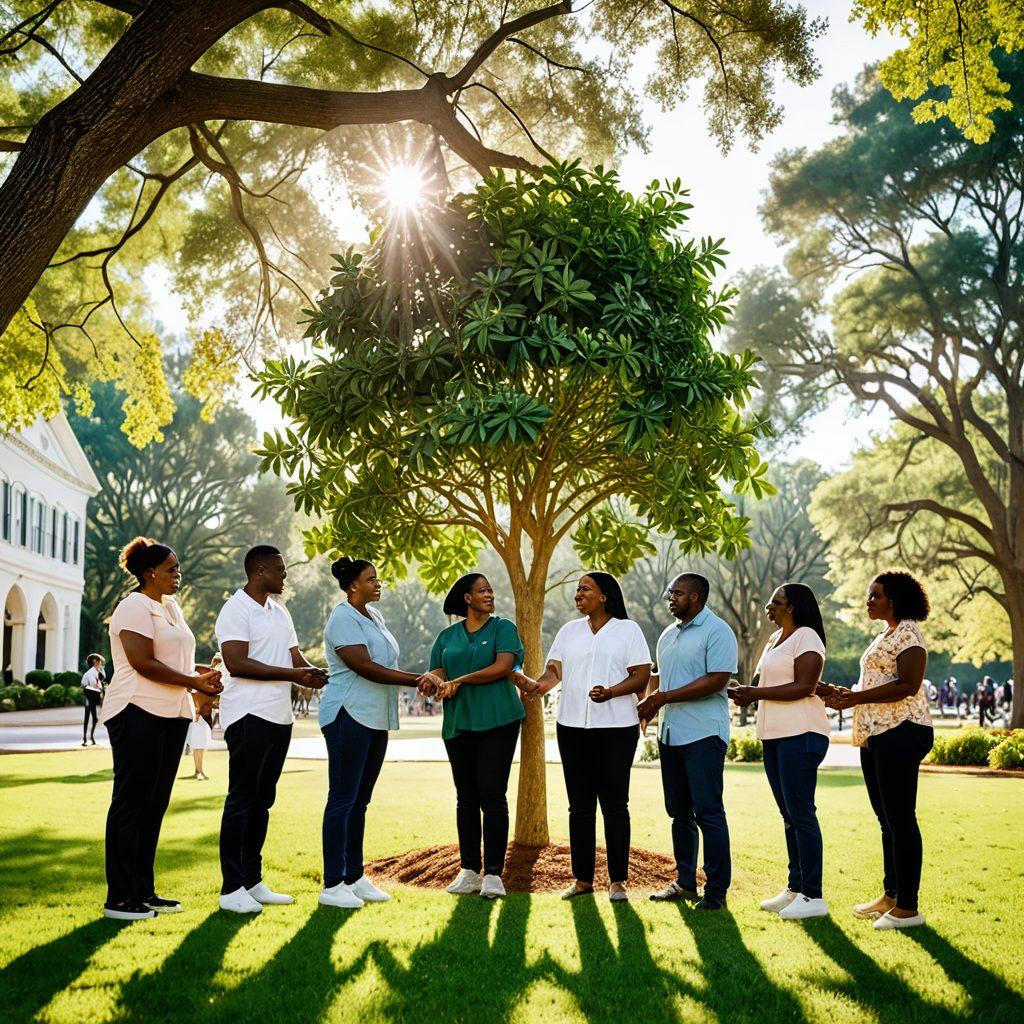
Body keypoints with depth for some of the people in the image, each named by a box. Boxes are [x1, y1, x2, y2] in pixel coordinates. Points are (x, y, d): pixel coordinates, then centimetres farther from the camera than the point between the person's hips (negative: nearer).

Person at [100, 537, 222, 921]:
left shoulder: (170, 606, 19)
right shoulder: (135, 607, -10)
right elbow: (143, 663, -19)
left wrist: (202, 672, 4)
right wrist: (194, 681, -15)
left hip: (172, 716, 9)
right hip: (138, 714, -9)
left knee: (154, 804, 11)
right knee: (131, 803, -4)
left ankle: (143, 891, 18)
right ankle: (119, 898, 1)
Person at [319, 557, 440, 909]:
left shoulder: (374, 616, 17)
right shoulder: (344, 619, -12)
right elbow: (364, 667, -20)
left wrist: (420, 680, 4)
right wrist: (416, 680, -21)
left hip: (376, 720, 9)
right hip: (349, 716, -9)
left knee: (360, 801, 11)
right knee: (343, 799, -6)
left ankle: (354, 877, 17)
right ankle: (332, 886, -2)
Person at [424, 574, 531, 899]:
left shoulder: (503, 628, 4)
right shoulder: (447, 636, 15)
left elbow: (503, 666, -11)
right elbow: (437, 672, 8)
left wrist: (460, 681, -13)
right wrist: (433, 682, -17)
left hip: (497, 722, -4)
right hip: (458, 724, 4)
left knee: (492, 795, -7)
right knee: (466, 799, 8)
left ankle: (493, 874, -3)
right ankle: (468, 871, 15)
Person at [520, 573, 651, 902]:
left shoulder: (628, 629, 2)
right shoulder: (569, 631, 15)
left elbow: (642, 676, -5)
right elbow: (554, 671, 7)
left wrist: (611, 692, -22)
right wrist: (536, 684, -16)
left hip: (616, 728, -4)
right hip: (572, 726, 4)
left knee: (614, 804, -1)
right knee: (580, 805, 8)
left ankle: (617, 881, 6)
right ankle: (582, 878, 16)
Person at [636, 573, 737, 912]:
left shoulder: (717, 631, -9)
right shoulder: (668, 635, 18)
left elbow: (717, 680, -18)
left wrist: (665, 697, -17)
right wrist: (648, 701, 5)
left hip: (704, 734, -8)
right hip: (670, 733, 8)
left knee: (708, 813, -6)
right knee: (680, 813, 13)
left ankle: (717, 891, 0)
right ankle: (684, 883, 21)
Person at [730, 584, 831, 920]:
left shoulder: (806, 637, -10)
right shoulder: (775, 639, 19)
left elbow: (804, 686, -19)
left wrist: (756, 694, -19)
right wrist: (742, 693, 6)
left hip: (801, 734, -10)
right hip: (774, 735, 10)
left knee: (800, 812, -9)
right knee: (789, 814, 13)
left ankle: (813, 896, -6)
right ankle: (795, 889, 20)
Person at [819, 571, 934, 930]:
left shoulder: (907, 632, -10)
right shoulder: (884, 636, 21)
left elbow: (908, 685, -20)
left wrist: (856, 698, -19)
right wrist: (843, 694, 11)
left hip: (900, 732, -10)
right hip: (874, 735, 10)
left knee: (901, 819, -7)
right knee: (887, 819, 14)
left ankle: (908, 907, -2)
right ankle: (890, 896, 23)